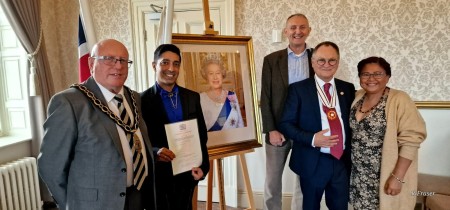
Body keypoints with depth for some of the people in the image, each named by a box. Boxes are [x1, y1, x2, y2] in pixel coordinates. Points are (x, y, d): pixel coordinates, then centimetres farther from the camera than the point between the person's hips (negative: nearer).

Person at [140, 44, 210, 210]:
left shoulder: (193, 97, 5)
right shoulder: (143, 100, -7)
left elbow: (202, 136, 7)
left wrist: (203, 166, -3)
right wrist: (155, 152, -24)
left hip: (188, 174, 4)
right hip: (158, 175, -3)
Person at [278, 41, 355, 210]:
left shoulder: (348, 88, 6)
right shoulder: (298, 89, -6)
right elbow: (285, 124, -9)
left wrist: (352, 154, -2)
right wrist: (312, 139, -22)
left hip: (342, 161, 4)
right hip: (312, 162, -3)